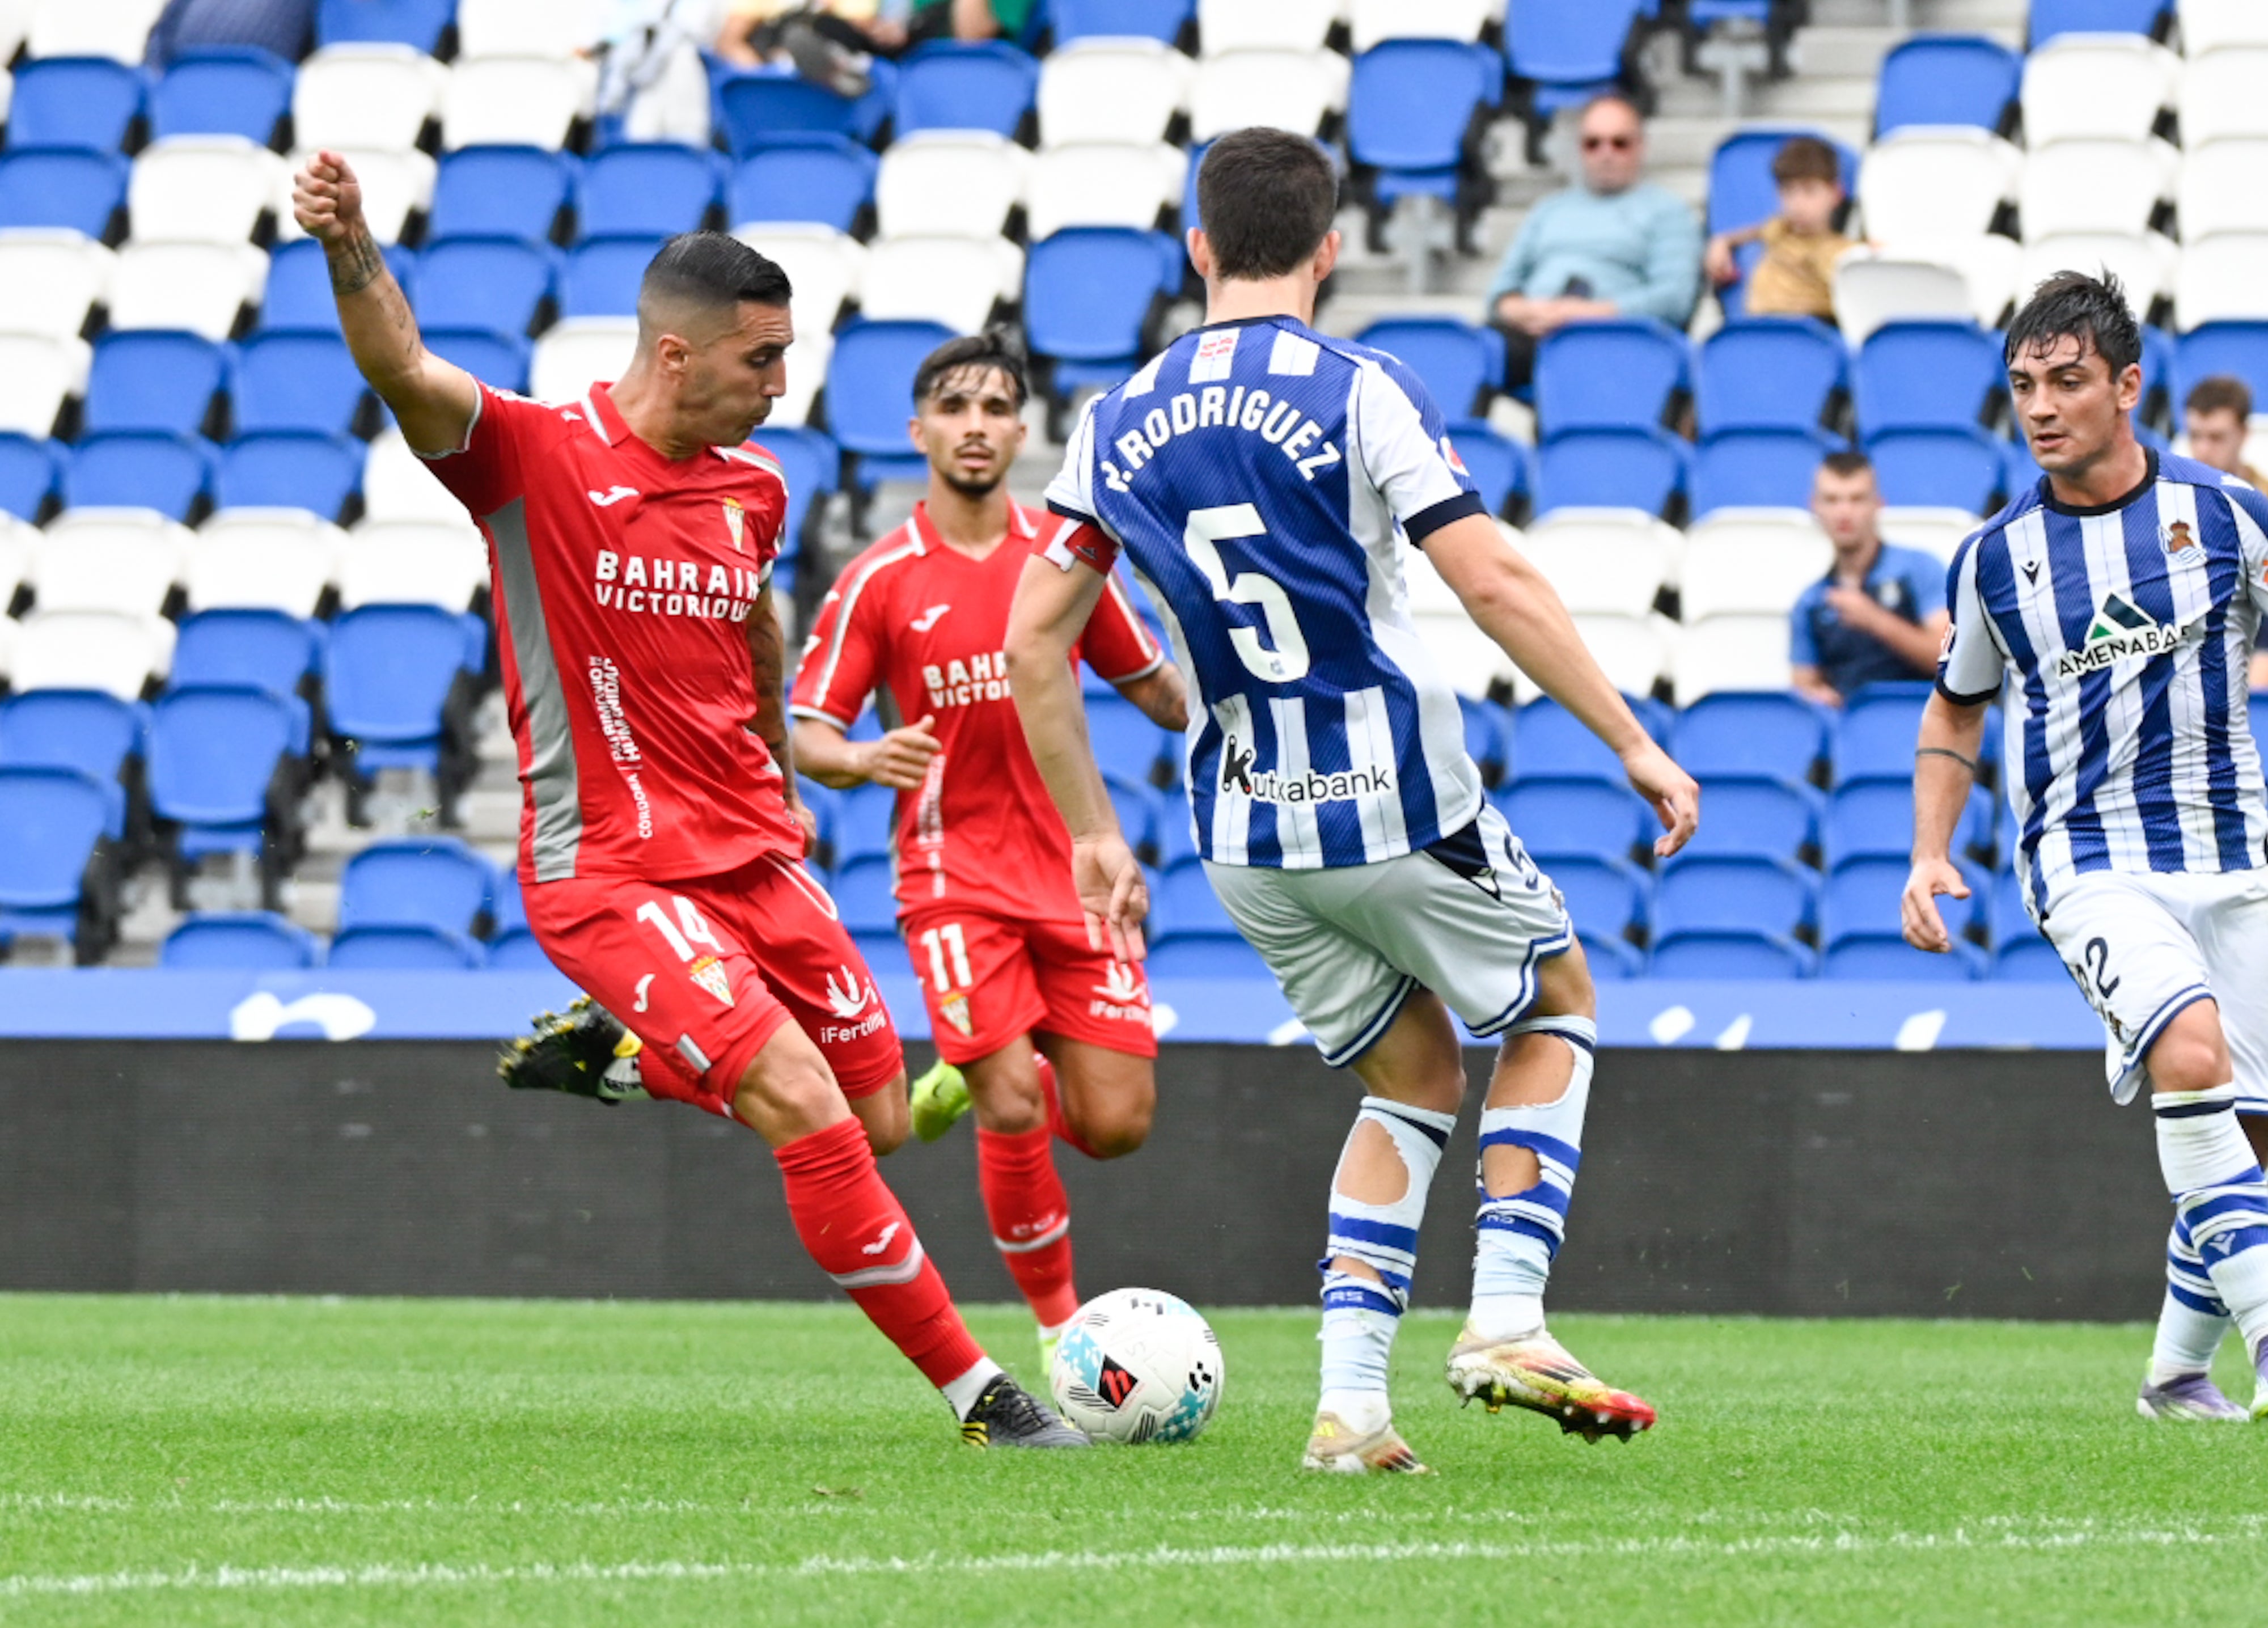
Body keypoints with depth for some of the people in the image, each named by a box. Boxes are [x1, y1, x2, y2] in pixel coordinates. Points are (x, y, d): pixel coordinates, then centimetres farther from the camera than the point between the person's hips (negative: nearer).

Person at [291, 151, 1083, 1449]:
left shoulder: (752, 487, 7)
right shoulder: (537, 456, -13)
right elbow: (406, 374, -31)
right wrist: (351, 250, -49)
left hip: (751, 854, 7)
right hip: (609, 872, -7)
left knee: (881, 1121, 11)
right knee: (816, 1121, -18)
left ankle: (629, 1049, 32)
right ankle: (977, 1392, -8)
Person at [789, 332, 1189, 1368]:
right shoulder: (879, 582, -1)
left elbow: (1160, 694, 17)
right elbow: (806, 735, -2)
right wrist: (860, 759, -24)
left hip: (1072, 870, 3)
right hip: (954, 873, -3)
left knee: (1116, 1124, -3)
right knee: (1015, 1114, -15)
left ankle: (975, 1082, 29)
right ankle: (1058, 1323, 5)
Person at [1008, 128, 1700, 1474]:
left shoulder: (1119, 425, 6)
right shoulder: (1360, 392, -10)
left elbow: (1034, 643, 7)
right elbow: (1495, 584, -16)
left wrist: (1096, 838, 15)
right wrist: (1636, 745, -11)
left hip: (1248, 839, 5)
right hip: (1400, 805, -5)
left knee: (1414, 1083, 20)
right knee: (1557, 1010, 20)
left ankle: (1352, 1399, 5)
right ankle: (1508, 1322, 3)